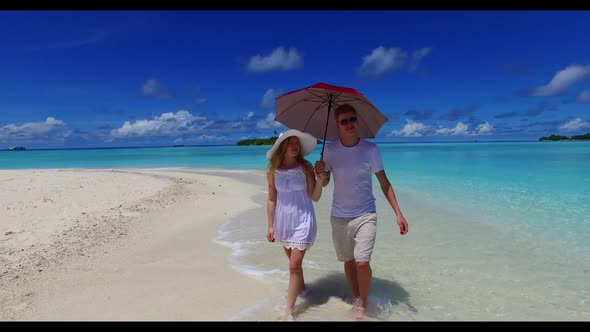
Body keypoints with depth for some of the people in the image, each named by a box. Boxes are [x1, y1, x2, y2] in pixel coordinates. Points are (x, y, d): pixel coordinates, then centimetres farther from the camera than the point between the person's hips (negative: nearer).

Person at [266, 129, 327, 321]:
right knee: (294, 261, 20)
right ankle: (301, 288, 47)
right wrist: (270, 225, 2)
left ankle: (289, 311, 6)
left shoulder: (305, 167, -9)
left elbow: (314, 197, -7)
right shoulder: (272, 170, -4)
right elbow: (271, 199, 2)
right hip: (283, 220, 3)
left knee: (294, 265, -5)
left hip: (303, 220, -3)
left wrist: (321, 181, -25)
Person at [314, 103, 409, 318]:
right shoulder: (330, 151, -3)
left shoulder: (370, 149, -6)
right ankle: (356, 299, 35)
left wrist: (398, 213, -5)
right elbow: (324, 183, 5)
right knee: (348, 261, 14)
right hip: (339, 217, 2)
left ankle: (363, 302, 15)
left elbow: (384, 183, -1)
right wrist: (320, 172, -18)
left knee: (362, 262, -13)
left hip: (365, 215, -2)